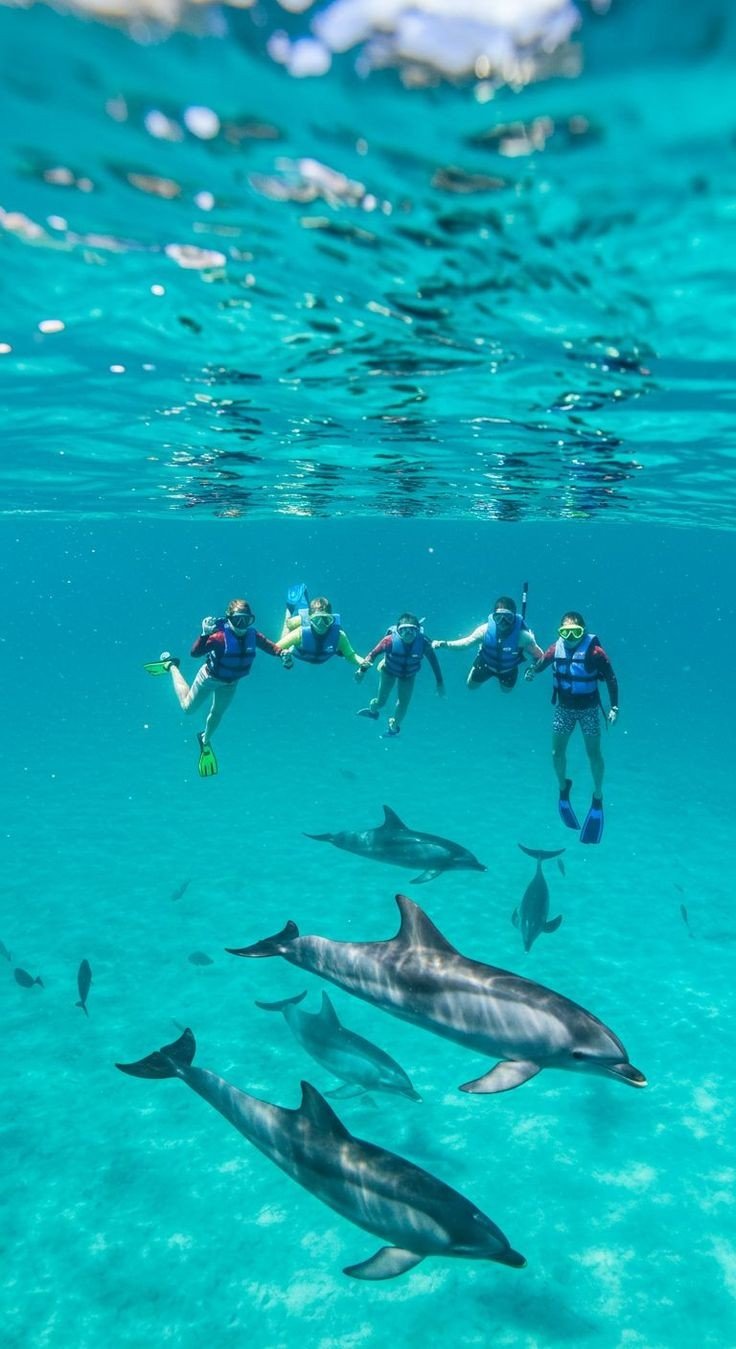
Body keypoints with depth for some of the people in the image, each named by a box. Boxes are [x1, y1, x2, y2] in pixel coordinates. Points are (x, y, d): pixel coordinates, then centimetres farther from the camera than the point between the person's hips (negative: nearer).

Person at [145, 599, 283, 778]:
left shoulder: (253, 636, -23)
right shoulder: (220, 636, -37)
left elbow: (272, 648, -11)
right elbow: (195, 652, -43)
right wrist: (205, 634, -59)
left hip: (230, 683, 4)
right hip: (209, 677, -4)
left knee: (217, 714, 24)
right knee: (187, 707, 19)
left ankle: (205, 740, 55)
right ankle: (171, 666, 36)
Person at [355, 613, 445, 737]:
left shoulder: (423, 643, -33)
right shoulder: (390, 640, -37)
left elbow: (434, 661, -18)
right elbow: (373, 654, -28)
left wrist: (440, 682, -13)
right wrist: (362, 669, -40)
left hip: (408, 674, 1)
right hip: (389, 670, -1)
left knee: (403, 705, 0)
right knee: (381, 702, 4)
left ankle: (394, 726, 33)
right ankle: (372, 710, 45)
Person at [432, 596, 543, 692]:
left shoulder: (522, 635, -42)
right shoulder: (486, 629, -39)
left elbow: (540, 656, -29)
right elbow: (465, 643, -28)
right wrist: (444, 644, -41)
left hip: (508, 668, 0)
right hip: (486, 662, 0)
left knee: (506, 690, 30)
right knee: (471, 685, 20)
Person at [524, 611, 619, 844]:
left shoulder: (595, 651, -22)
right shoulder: (556, 648, -13)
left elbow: (611, 679, -15)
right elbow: (542, 663, -1)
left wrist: (614, 707, -19)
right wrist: (532, 671, -25)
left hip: (588, 709, -3)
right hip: (564, 707, 3)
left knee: (594, 753, 1)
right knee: (557, 751, 7)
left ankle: (598, 797, 19)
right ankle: (563, 786, 34)